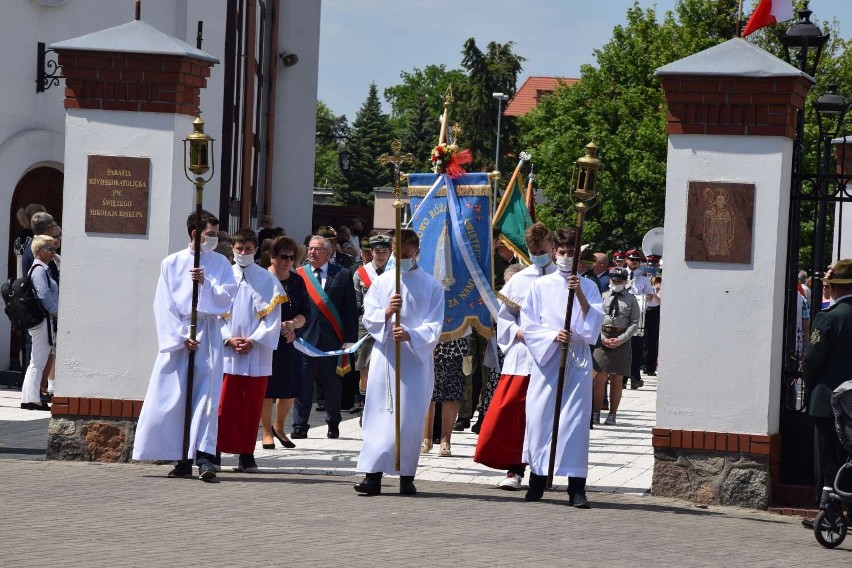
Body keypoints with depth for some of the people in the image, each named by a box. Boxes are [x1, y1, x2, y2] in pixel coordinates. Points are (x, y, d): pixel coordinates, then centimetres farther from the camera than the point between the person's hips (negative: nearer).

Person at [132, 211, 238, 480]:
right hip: (176, 335, 1)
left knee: (205, 395, -12)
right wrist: (181, 337, -8)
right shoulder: (171, 264, 6)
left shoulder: (220, 263, 8)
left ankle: (204, 456, -19)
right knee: (172, 399, -2)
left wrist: (206, 283, -16)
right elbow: (164, 306, 2)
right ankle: (183, 460, 5)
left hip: (208, 335, -1)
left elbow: (226, 298, 0)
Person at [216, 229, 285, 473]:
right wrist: (228, 339, -9)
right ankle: (215, 452, -4)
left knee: (251, 406, 2)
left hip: (256, 354, 0)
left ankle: (246, 455, 6)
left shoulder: (267, 281, 5)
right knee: (224, 405, -6)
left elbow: (272, 318, 2)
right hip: (226, 353, 0)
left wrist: (253, 341, -10)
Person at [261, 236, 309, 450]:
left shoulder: (297, 282, 8)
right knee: (267, 388, -1)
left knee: (289, 389, 7)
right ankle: (267, 432, 11)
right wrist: (278, 326, -19)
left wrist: (292, 324, -16)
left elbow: (305, 312, 4)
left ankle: (278, 427, 28)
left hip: (290, 342, 4)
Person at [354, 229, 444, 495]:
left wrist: (410, 335, -22)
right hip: (384, 356, 2)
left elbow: (433, 326, -3)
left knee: (410, 418, -3)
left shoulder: (431, 286, 3)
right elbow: (368, 319, 5)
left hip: (415, 358, -2)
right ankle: (373, 475, -3)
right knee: (379, 414, -2)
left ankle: (407, 476, 4)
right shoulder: (382, 282, 10)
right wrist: (386, 312, -16)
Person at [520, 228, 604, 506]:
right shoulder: (540, 286, 9)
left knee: (576, 419, -8)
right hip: (545, 358, 1)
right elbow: (528, 325, 6)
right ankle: (537, 480, 9)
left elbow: (595, 322, -3)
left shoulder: (588, 287, 9)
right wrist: (553, 336, -11)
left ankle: (576, 487, -11)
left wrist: (580, 295, -16)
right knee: (540, 417, -2)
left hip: (577, 361, -1)